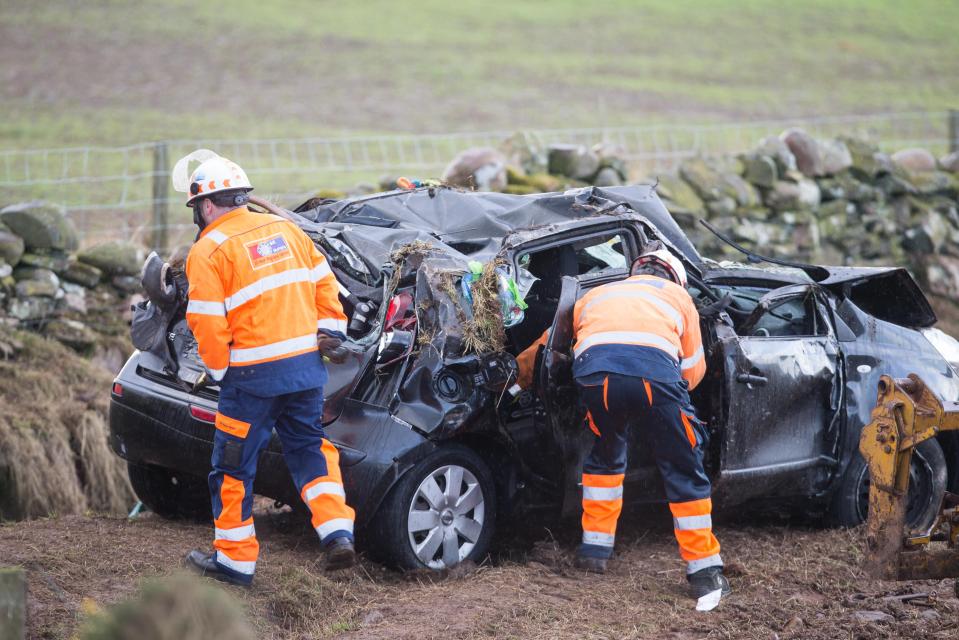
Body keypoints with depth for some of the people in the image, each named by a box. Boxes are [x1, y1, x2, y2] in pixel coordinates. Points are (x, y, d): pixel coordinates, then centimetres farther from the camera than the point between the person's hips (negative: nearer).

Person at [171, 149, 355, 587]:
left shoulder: (208, 251, -8)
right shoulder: (285, 229, 11)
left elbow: (207, 323, -12)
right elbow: (324, 283, 13)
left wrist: (220, 371, 1)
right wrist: (331, 329, 16)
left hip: (255, 374, -6)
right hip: (307, 363, 6)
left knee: (235, 465, 8)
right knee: (310, 449, 19)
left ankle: (234, 559, 15)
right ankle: (338, 532, 3)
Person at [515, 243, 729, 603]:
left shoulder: (597, 295, 39)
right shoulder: (678, 296, 34)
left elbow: (544, 347, 45)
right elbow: (693, 371, 33)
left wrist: (522, 383, 60)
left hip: (593, 372, 2)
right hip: (656, 372, -2)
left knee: (606, 455, 30)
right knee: (684, 473, 11)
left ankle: (595, 548, 31)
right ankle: (705, 572, 11)